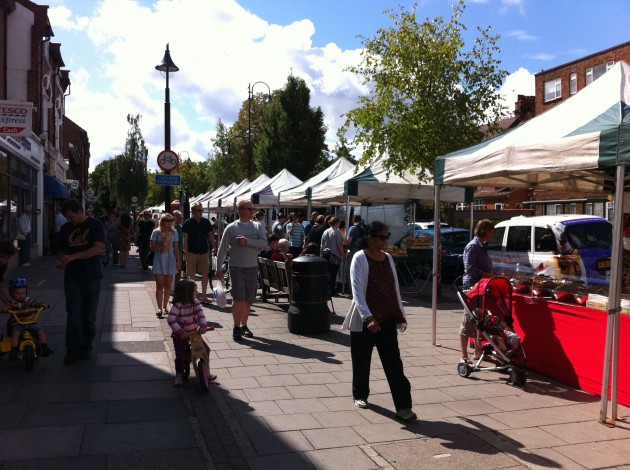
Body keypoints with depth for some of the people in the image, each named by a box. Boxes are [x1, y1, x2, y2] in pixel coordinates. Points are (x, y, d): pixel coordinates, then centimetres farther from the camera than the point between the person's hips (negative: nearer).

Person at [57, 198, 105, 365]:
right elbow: (62, 250, 16)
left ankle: (86, 347, 19)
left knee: (89, 315, 6)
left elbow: (97, 248, -16)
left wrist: (72, 257, -20)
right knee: (73, 314, -2)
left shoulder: (95, 225, -5)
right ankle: (73, 349, 5)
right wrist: (61, 260, -7)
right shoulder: (65, 228, 8)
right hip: (72, 277, 2)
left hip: (92, 277, -2)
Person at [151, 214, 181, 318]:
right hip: (159, 261, -3)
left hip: (170, 260, 3)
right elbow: (152, 248, -2)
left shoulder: (174, 232, 8)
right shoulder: (156, 232, -2)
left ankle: (165, 307, 17)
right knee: (160, 285, -10)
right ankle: (159, 308, -14)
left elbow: (176, 248, 11)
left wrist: (178, 261, 7)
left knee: (168, 285, 6)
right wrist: (162, 246, -18)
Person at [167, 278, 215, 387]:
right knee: (180, 357, -11)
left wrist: (203, 326, -38)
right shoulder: (177, 306, -22)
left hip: (194, 333, 5)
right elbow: (171, 319, -32)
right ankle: (179, 375, 16)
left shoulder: (195, 303, -7)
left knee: (206, 350, 1)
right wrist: (180, 332, -41)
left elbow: (200, 314, -21)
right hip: (180, 337, -5)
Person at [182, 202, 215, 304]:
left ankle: (204, 296, 5)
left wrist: (214, 247, 2)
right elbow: (185, 239, -4)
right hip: (192, 253, -2)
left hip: (204, 252, 2)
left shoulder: (206, 222, 4)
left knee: (205, 274, 0)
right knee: (191, 275, 6)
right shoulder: (188, 223, -4)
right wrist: (186, 253, -9)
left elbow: (211, 236, 11)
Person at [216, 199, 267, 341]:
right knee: (239, 298, -11)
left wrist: (247, 241, -20)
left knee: (248, 300, 10)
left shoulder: (257, 227, 7)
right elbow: (222, 250, 1)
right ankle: (236, 327, 1)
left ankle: (244, 326, 24)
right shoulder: (231, 228, -1)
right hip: (236, 267, -3)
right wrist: (219, 268, -2)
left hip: (252, 267, 4)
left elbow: (264, 243, -8)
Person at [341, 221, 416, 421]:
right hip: (364, 320, -4)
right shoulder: (360, 258, -11)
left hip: (387, 319, 4)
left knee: (394, 363, 0)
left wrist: (400, 316, 11)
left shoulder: (388, 258, 7)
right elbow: (357, 291, -19)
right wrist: (368, 317, -30)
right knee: (362, 360, 11)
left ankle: (403, 406, 2)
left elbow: (394, 288, 13)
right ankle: (360, 395, 33)